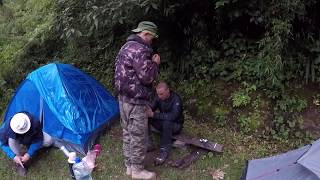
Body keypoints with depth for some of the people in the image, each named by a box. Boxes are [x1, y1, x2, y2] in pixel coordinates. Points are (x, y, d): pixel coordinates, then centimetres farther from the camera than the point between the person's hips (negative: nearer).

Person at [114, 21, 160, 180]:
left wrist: (150, 62, 14)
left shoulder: (126, 47, 14)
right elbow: (147, 77, -21)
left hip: (124, 97, 10)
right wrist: (155, 63, -5)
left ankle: (129, 166, 30)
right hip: (135, 100, -10)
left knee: (128, 133, 17)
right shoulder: (139, 50, -19)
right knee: (138, 136, 2)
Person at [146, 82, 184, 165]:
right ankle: (147, 143, -12)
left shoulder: (176, 99, -24)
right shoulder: (159, 97, -5)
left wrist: (154, 115, -42)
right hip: (163, 123, 6)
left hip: (176, 125, -5)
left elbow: (173, 116, -37)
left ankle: (165, 150, -29)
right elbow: (152, 107, -9)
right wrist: (148, 110, -35)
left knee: (167, 122, -40)